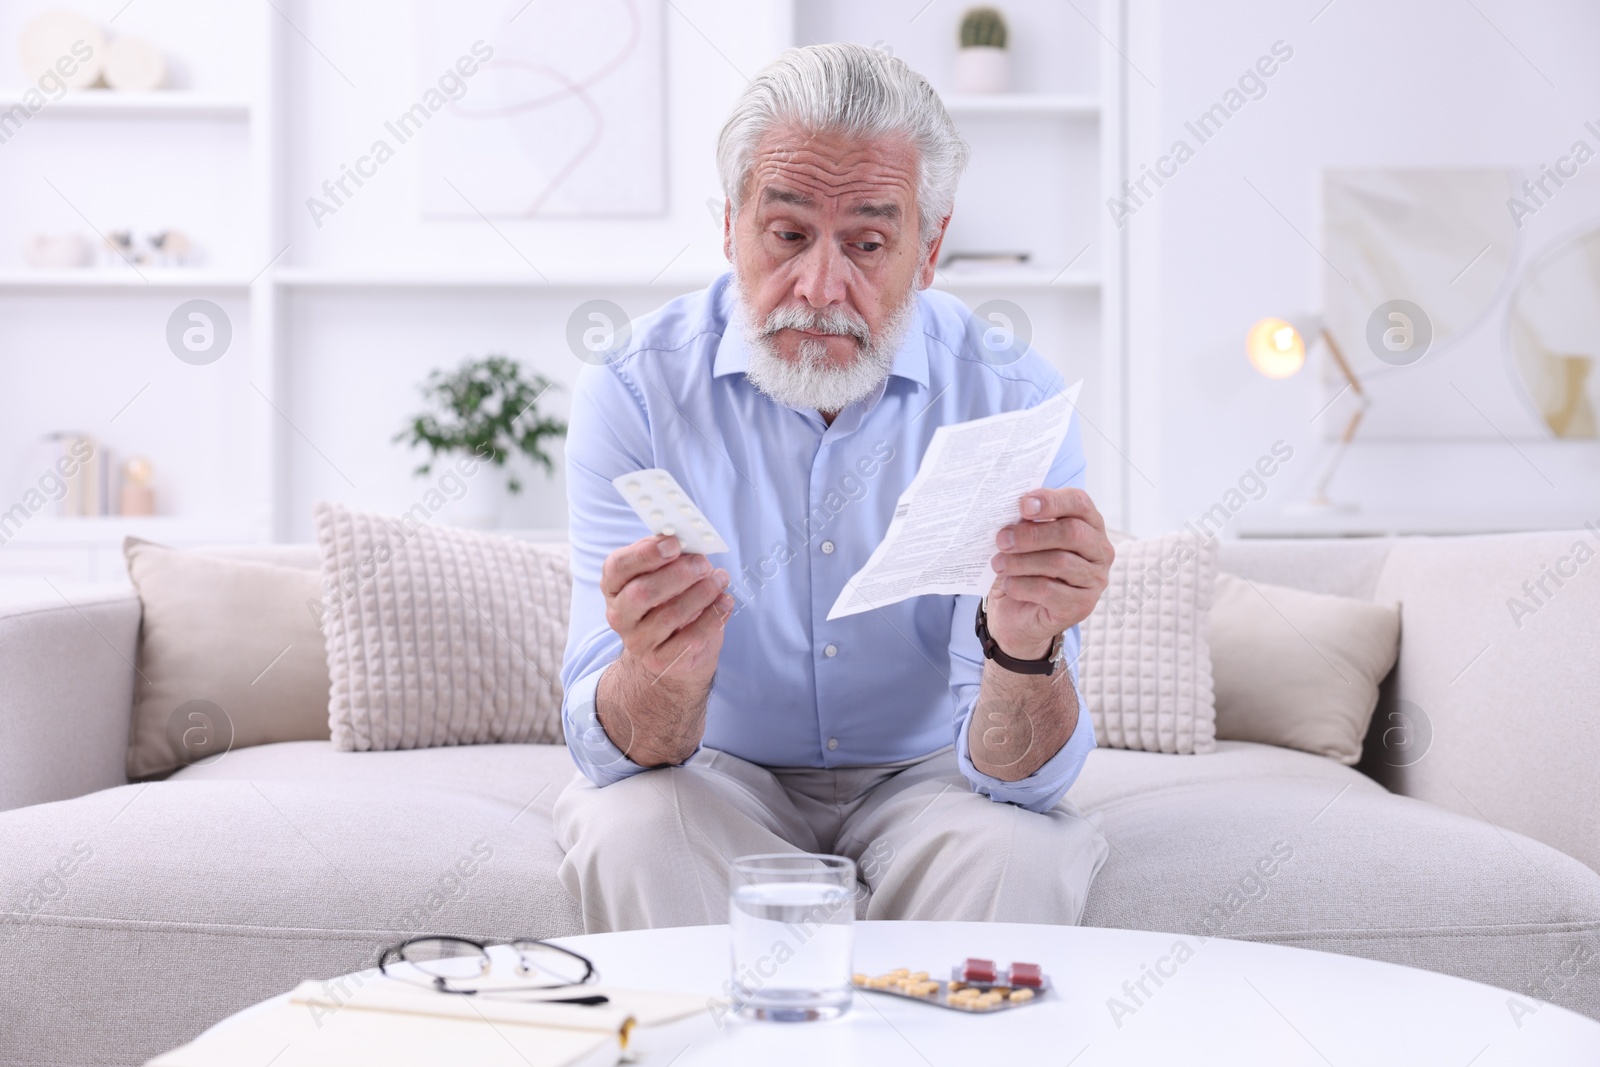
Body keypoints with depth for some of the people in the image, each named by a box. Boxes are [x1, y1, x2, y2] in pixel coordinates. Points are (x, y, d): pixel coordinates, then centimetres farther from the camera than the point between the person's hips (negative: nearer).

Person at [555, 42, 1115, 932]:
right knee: (634, 835, -31)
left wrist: (1027, 648, -45)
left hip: (922, 775, 0)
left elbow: (1017, 777, -22)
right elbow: (612, 753, -21)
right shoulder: (634, 391, -16)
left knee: (1021, 852, -30)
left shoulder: (1013, 397, -16)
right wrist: (663, 674, -45)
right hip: (718, 770, 0)